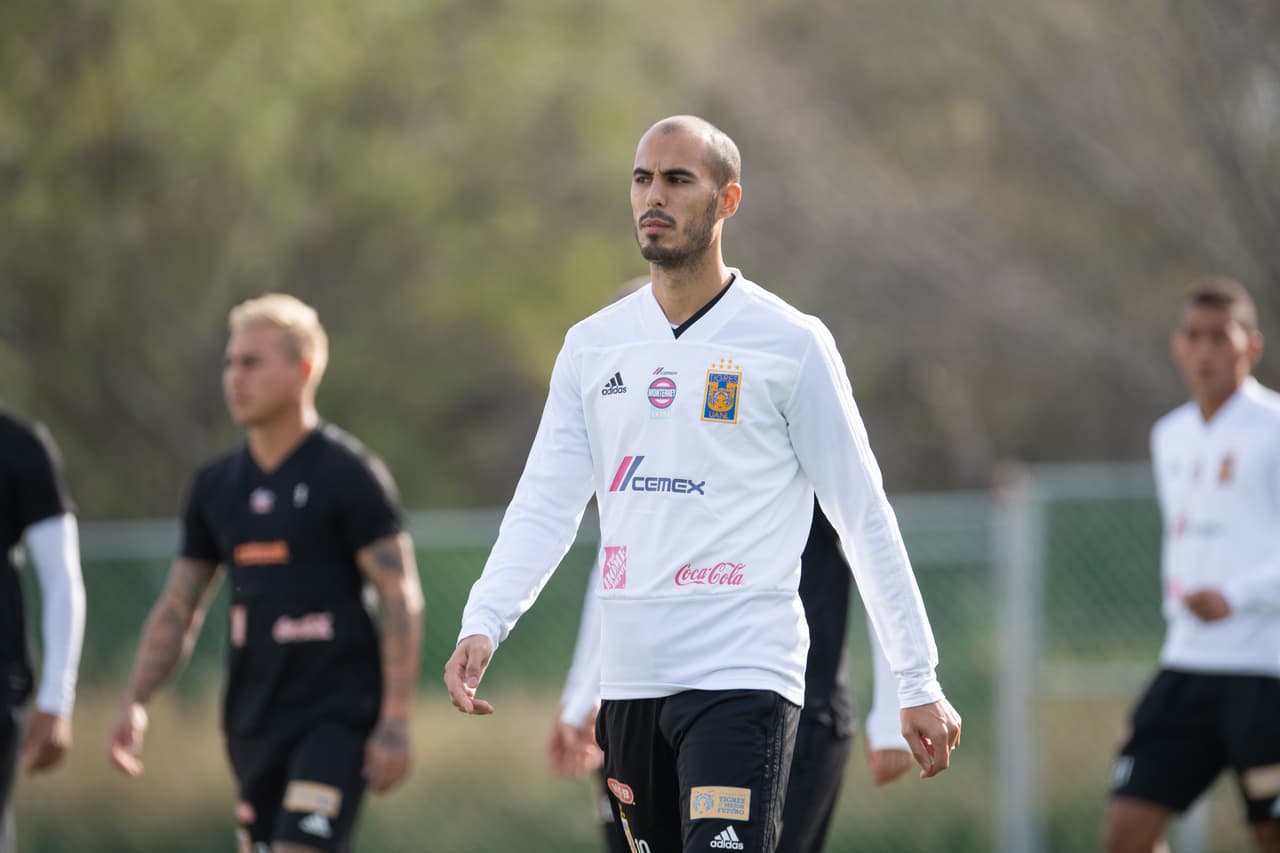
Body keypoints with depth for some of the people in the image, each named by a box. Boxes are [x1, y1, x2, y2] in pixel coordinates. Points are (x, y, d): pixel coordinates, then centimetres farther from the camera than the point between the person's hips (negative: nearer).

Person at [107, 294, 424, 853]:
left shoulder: (347, 473, -7)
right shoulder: (216, 486, 12)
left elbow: (402, 598, -10)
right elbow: (178, 608, 16)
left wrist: (395, 720, -17)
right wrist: (135, 702, 3)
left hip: (336, 715, -7)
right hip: (255, 718, 7)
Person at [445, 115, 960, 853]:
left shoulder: (790, 343, -2)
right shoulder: (593, 346, 12)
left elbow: (865, 516, 0)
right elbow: (545, 505, 7)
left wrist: (920, 682, -1)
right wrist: (482, 625, -9)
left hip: (743, 674, -5)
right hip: (631, 675, 6)